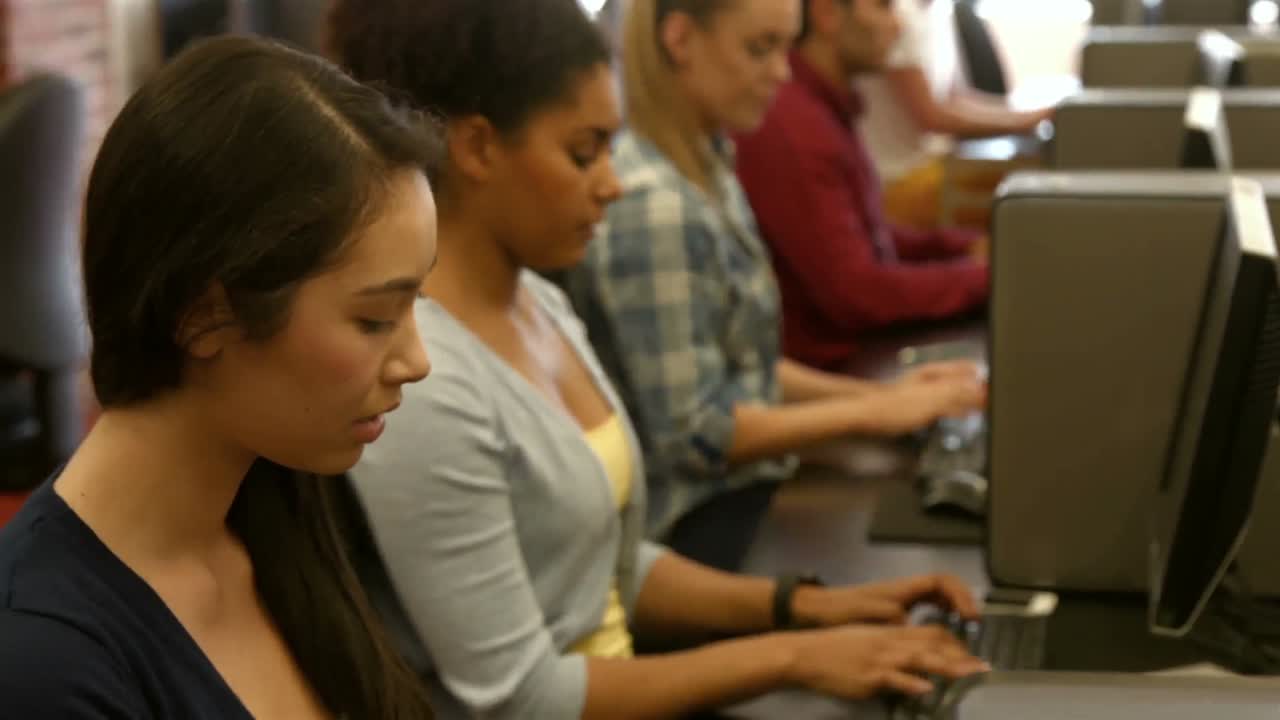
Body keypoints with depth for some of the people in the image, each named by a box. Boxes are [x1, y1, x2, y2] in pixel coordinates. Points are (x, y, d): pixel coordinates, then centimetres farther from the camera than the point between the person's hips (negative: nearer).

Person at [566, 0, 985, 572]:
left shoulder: (707, 169, 9)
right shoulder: (653, 210, -21)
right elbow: (692, 433, -21)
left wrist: (880, 393, 6)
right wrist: (872, 413, -16)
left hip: (743, 493, 9)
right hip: (701, 529, -9)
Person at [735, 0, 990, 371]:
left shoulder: (825, 103, 6)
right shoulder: (791, 126, -24)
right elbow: (855, 294, -24)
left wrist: (968, 246, 4)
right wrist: (985, 274, -14)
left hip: (867, 347, 9)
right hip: (829, 368, -9)